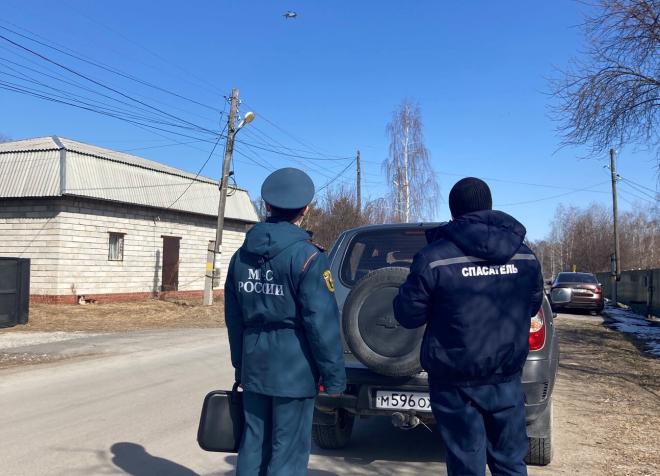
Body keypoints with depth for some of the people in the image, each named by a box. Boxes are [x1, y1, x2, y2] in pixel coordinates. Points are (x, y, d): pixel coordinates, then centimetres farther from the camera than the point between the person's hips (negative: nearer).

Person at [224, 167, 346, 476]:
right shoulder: (307, 256, -13)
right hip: (294, 369, -6)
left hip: (254, 366, 6)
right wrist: (334, 375, -8)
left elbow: (233, 317, 13)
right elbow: (322, 322, -16)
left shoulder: (242, 255, 8)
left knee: (253, 445, 15)